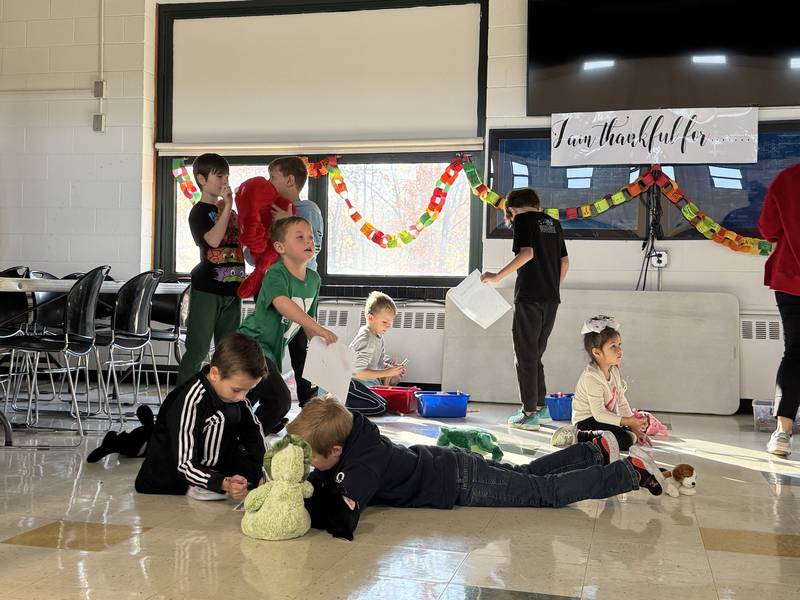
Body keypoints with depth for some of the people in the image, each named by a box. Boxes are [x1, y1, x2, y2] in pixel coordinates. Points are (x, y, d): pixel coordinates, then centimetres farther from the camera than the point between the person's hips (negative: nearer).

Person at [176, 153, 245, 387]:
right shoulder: (199, 212, -6)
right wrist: (227, 207, -22)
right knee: (198, 349, -5)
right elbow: (213, 239, -24)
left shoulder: (231, 212, 15)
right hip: (206, 289, -7)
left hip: (231, 289, 7)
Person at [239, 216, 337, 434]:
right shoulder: (275, 274, -20)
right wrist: (319, 329, -49)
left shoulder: (314, 279, 5)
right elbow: (282, 304, -41)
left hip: (272, 350, 9)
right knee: (280, 400, -19)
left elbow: (307, 319, 17)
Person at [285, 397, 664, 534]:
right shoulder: (351, 443, -6)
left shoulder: (365, 465, -31)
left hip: (459, 482, -8)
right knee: (525, 474, 22)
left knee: (546, 491, -1)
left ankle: (630, 472, 7)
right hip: (442, 464, 8)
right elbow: (319, 482, 7)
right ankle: (596, 450, 36)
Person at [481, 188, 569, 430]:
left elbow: (526, 253, -19)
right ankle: (540, 408, 20)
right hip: (551, 298, 7)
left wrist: (497, 276, -15)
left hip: (529, 297, -7)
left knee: (525, 356, 1)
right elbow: (564, 261, 16)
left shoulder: (522, 219, -4)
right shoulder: (553, 223, 16)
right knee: (535, 354, 17)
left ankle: (529, 413, 3)